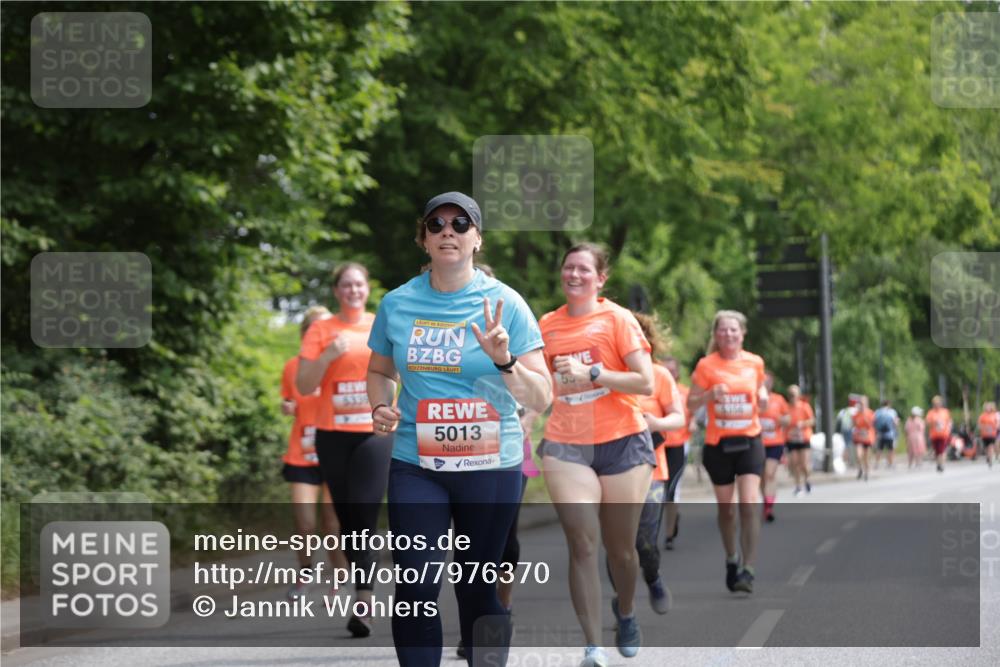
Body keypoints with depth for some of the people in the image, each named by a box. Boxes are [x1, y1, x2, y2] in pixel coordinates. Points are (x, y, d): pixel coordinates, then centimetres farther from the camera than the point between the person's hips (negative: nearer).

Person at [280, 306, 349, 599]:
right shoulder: (292, 367, 3)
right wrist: (286, 408, -5)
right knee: (305, 524, -7)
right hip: (302, 457, 1)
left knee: (334, 525, 0)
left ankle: (339, 583, 16)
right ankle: (304, 573, 19)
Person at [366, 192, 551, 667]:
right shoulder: (397, 304, 3)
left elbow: (541, 400, -5)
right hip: (415, 464, 1)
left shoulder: (504, 303, -4)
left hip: (491, 464, -1)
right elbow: (380, 371, 21)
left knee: (477, 587, 6)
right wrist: (381, 407, 0)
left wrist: (504, 361, -22)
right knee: (415, 588, -7)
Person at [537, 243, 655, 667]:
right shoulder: (547, 325, 8)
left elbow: (645, 382, -11)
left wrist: (593, 373, -18)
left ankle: (625, 613, 38)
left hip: (622, 443, -2)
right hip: (566, 446, 2)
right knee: (581, 544, -11)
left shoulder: (617, 319, -4)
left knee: (620, 548, 6)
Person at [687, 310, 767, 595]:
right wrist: (710, 394, -20)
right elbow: (691, 404, -1)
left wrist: (762, 399, -4)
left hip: (749, 441, 0)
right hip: (718, 443, 0)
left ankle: (748, 570, -14)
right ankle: (731, 560, 32)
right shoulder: (706, 365, -4)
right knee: (726, 508, 9)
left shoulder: (755, 363, 3)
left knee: (749, 504, -14)